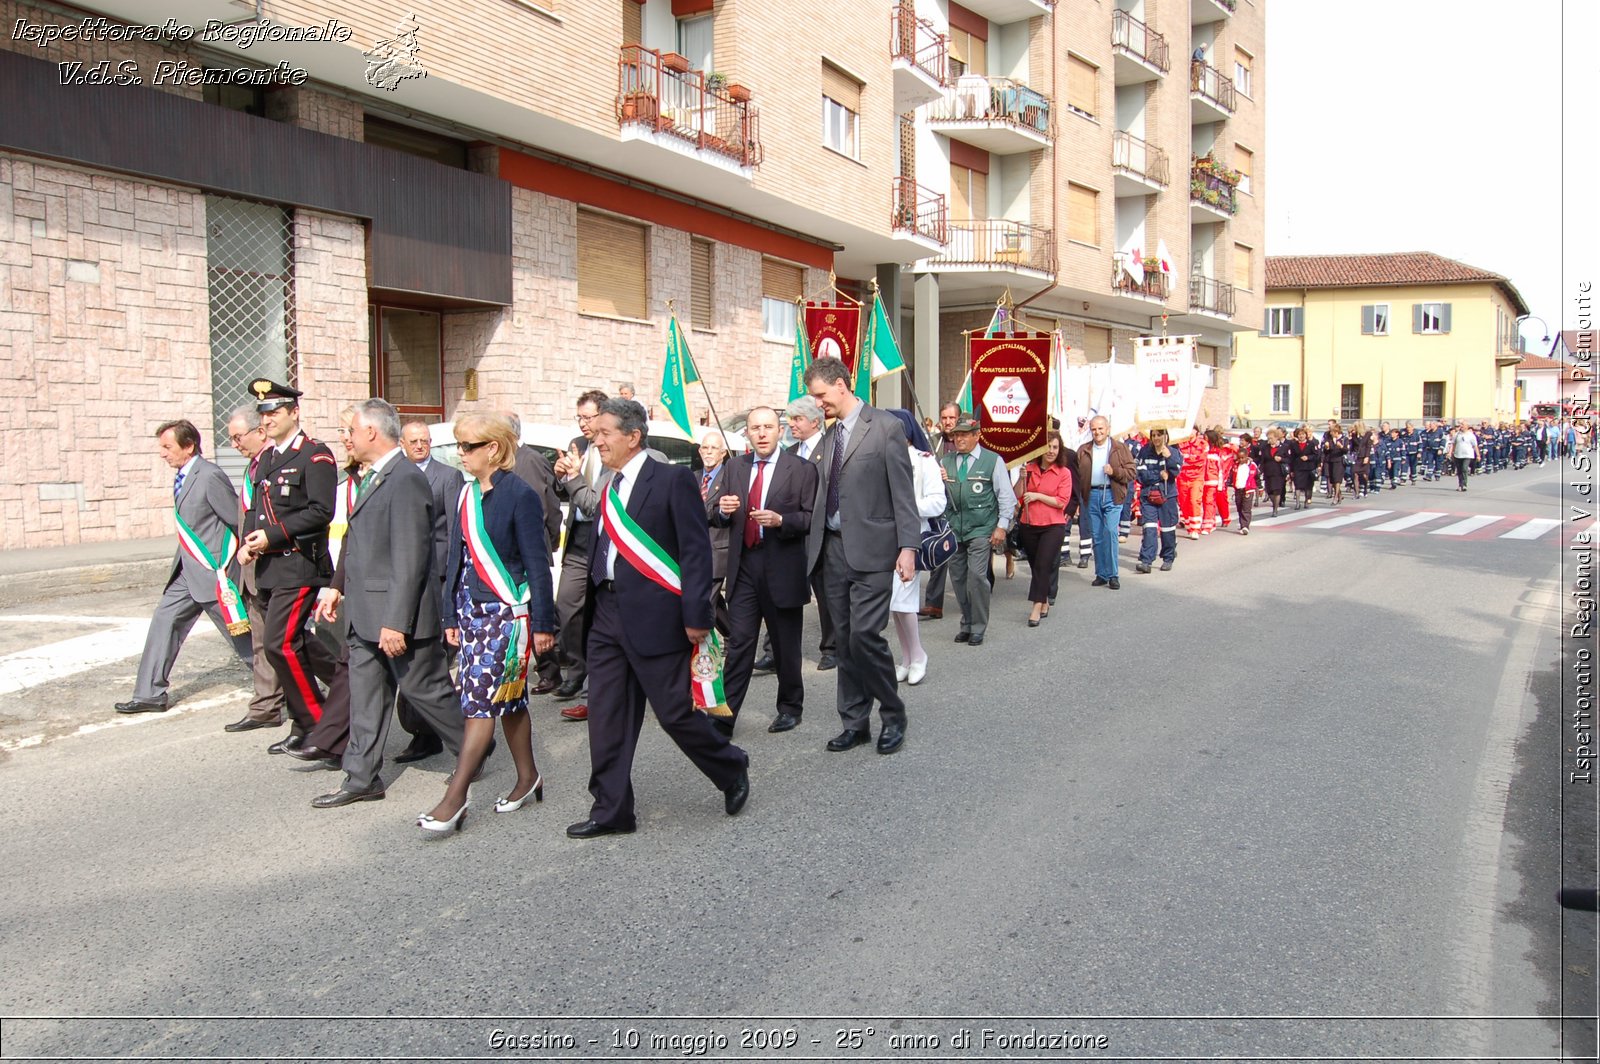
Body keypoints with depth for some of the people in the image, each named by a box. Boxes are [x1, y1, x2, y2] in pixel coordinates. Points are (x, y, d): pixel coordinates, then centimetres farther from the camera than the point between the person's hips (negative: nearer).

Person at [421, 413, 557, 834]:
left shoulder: (520, 495, -11)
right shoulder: (465, 496, 10)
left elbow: (537, 563, -11)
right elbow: (457, 559, 15)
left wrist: (543, 623, -11)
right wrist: (452, 616, 15)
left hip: (508, 610, -7)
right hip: (472, 610, 7)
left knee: (480, 701, -7)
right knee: (508, 699, 14)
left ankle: (454, 798, -3)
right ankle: (527, 778, 27)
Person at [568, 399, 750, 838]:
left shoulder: (673, 480, -9)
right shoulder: (610, 487, 14)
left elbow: (696, 551, -12)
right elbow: (603, 550, 16)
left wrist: (696, 616, -17)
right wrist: (592, 610, 12)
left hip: (654, 616, -7)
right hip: (607, 615, 7)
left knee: (675, 711, -1)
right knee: (606, 717, 8)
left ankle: (732, 770, 24)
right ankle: (612, 810, 18)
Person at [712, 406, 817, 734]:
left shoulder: (802, 469, -2)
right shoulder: (736, 467, 10)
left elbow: (812, 519, -7)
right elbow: (719, 520, 12)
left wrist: (780, 520, -22)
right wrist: (722, 510, -10)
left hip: (782, 569, -2)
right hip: (743, 566, 3)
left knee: (786, 645, 10)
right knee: (739, 642, 0)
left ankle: (790, 708, 26)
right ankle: (725, 714, 1)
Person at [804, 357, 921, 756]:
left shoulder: (885, 427, -5)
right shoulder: (830, 435, 14)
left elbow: (903, 493, -8)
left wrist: (908, 546, -14)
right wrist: (814, 546, 11)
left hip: (871, 550, -7)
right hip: (834, 549, 7)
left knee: (864, 634, -12)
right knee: (845, 640, 9)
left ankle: (893, 716, 7)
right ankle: (855, 722, 19)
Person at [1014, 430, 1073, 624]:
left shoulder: (1064, 473, -4)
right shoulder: (1029, 468, 5)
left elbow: (1062, 502, -9)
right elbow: (1017, 496, 0)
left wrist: (1037, 496, -14)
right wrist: (1022, 477, -14)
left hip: (1053, 526, -4)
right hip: (1029, 525, 4)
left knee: (1043, 565, -14)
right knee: (1035, 566, 12)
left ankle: (1037, 608, -15)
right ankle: (1044, 603, 26)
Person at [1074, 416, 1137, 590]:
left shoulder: (1120, 448, 5)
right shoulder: (1083, 451, 12)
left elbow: (1131, 471, 2)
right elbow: (1078, 475, 7)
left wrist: (1114, 472, -15)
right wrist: (1079, 499, -2)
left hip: (1112, 495, -3)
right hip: (1092, 495, 3)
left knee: (1110, 532, -13)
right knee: (1096, 536, 6)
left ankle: (1112, 575, -6)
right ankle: (1101, 574, 15)